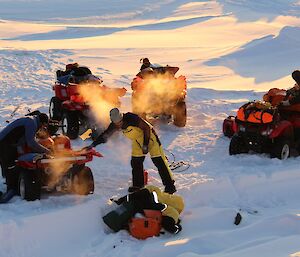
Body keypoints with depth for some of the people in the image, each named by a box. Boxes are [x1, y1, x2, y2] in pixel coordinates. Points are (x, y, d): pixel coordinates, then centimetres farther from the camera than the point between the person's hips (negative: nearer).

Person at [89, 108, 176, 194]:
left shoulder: (131, 118, -32)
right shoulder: (115, 124, -11)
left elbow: (147, 128, -24)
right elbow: (106, 134, 0)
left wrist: (145, 145, -23)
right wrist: (93, 144, -6)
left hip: (149, 136, -7)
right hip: (138, 141, 7)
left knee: (159, 161, -8)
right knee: (136, 161, 4)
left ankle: (169, 185, -4)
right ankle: (138, 184, 20)